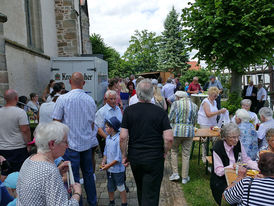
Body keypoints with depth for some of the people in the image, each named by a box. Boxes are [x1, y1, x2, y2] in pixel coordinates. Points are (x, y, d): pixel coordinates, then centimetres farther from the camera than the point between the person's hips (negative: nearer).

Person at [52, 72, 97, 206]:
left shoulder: (63, 99, -13)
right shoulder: (90, 100, 1)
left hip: (71, 144, -5)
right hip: (87, 143, 5)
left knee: (74, 177, 6)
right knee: (88, 173, 18)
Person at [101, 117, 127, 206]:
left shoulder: (119, 139, -24)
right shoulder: (108, 138, 1)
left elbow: (119, 158, -22)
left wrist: (109, 165, -18)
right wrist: (103, 161, -1)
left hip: (118, 169, -7)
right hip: (109, 169, 7)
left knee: (121, 188, 11)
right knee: (110, 187, 22)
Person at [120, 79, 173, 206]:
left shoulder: (128, 111, -6)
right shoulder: (160, 112, -9)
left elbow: (123, 137, -10)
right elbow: (169, 138, -14)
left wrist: (124, 155, 3)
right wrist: (164, 153, 3)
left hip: (134, 157, 3)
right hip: (154, 159, -2)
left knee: (140, 190, 26)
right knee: (151, 195, 7)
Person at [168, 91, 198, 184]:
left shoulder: (175, 104, -4)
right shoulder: (194, 106, 7)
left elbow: (170, 118, -4)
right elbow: (194, 121, 9)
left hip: (176, 130, -2)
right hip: (189, 131, 3)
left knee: (174, 151, 16)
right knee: (186, 154, 9)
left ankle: (175, 173, 14)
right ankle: (185, 177, 18)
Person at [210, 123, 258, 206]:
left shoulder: (238, 144, -4)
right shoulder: (217, 148, -20)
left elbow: (246, 160, 4)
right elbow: (218, 171, -19)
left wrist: (260, 167, -12)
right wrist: (232, 166, -33)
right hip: (220, 180, -5)